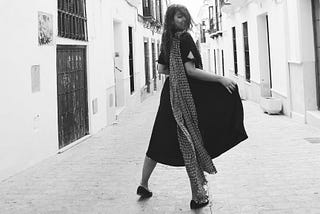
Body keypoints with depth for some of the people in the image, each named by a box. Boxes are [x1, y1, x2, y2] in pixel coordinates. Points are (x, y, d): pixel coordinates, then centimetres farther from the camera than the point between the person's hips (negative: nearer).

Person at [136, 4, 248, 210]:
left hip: (170, 94, 8)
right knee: (190, 142, -3)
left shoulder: (167, 40, 11)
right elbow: (190, 70, -19)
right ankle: (198, 196, 3)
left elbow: (161, 69, 19)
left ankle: (144, 184, 26)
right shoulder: (185, 38, -12)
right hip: (186, 95, -8)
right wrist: (220, 78, -18)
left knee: (161, 140, 15)